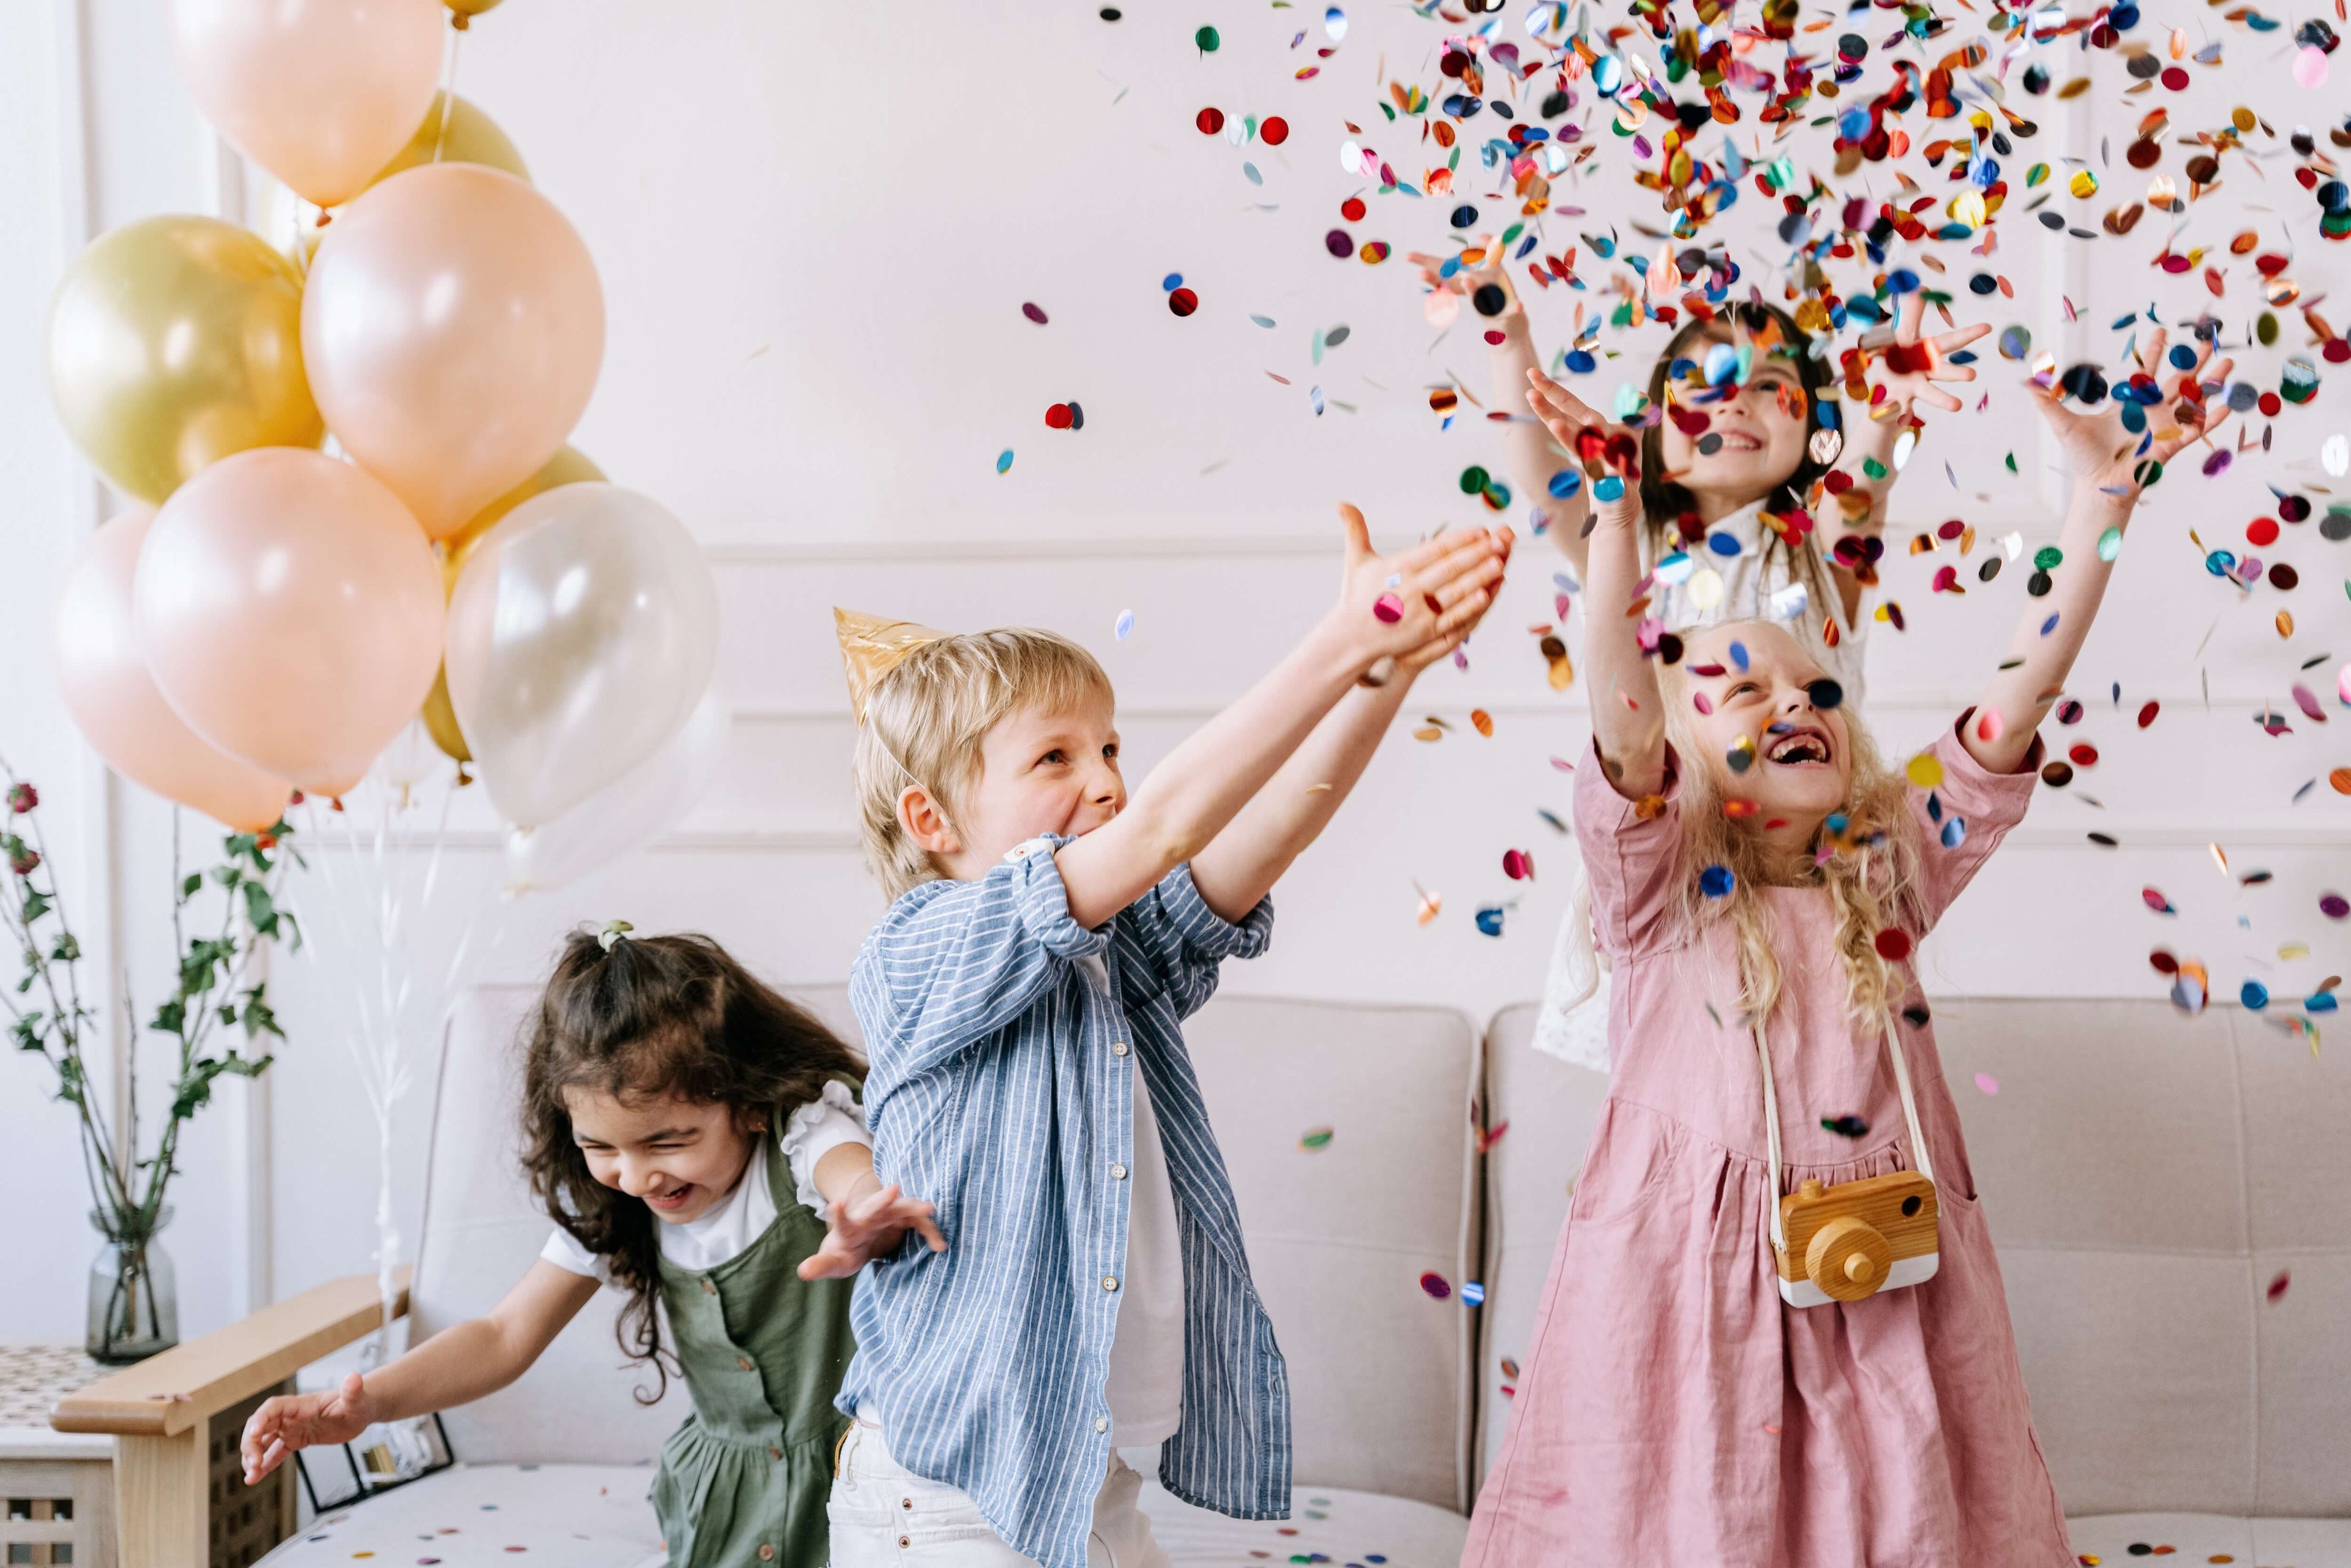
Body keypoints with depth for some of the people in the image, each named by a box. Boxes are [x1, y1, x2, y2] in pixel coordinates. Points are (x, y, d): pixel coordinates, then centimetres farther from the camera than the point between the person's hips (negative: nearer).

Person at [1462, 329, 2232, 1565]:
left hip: (1887, 1302, 3)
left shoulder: (1890, 876, 10)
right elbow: (1620, 711, -16)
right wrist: (1615, 510, -23)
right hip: (1689, 1301, -3)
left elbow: (2021, 694, 3)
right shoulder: (1659, 891, 1)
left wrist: (2103, 498, -3)